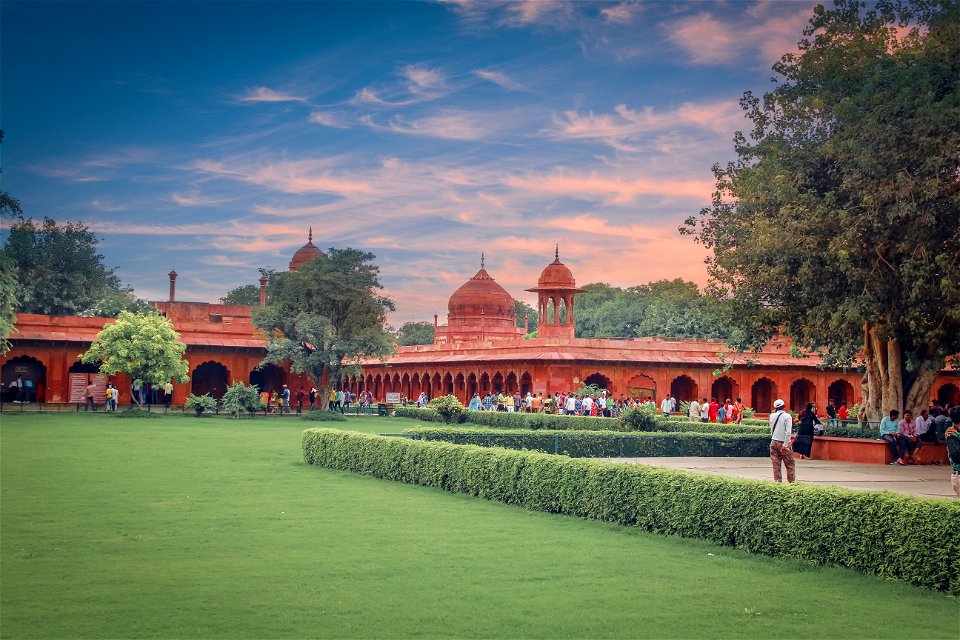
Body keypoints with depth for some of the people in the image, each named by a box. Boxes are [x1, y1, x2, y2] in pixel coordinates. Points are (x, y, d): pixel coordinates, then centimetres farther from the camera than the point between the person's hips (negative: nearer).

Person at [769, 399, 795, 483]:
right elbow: (788, 432, -16)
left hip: (774, 443, 4)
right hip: (783, 443, -4)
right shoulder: (787, 416, -10)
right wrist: (785, 444, -14)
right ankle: (791, 481, 5)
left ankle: (777, 481, 6)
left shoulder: (772, 416, 1)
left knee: (776, 465, 7)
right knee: (790, 465, 6)